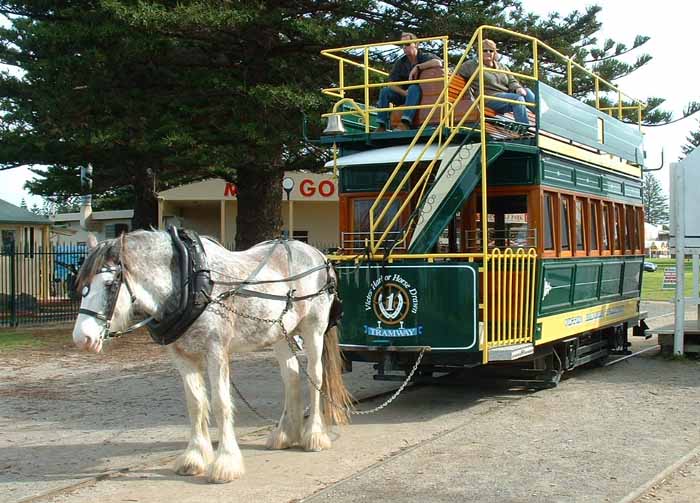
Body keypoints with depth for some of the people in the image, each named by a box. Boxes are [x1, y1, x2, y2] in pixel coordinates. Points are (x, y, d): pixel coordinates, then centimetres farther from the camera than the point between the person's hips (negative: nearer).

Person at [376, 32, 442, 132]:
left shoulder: (425, 57, -3)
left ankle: (405, 123, -51)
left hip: (423, 95, -5)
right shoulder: (400, 62, 7)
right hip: (404, 95, 5)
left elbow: (438, 63, -27)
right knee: (385, 91, -15)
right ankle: (381, 126, -25)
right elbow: (392, 84, -1)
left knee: (413, 88, -36)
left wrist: (417, 67, -25)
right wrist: (405, 93, -20)